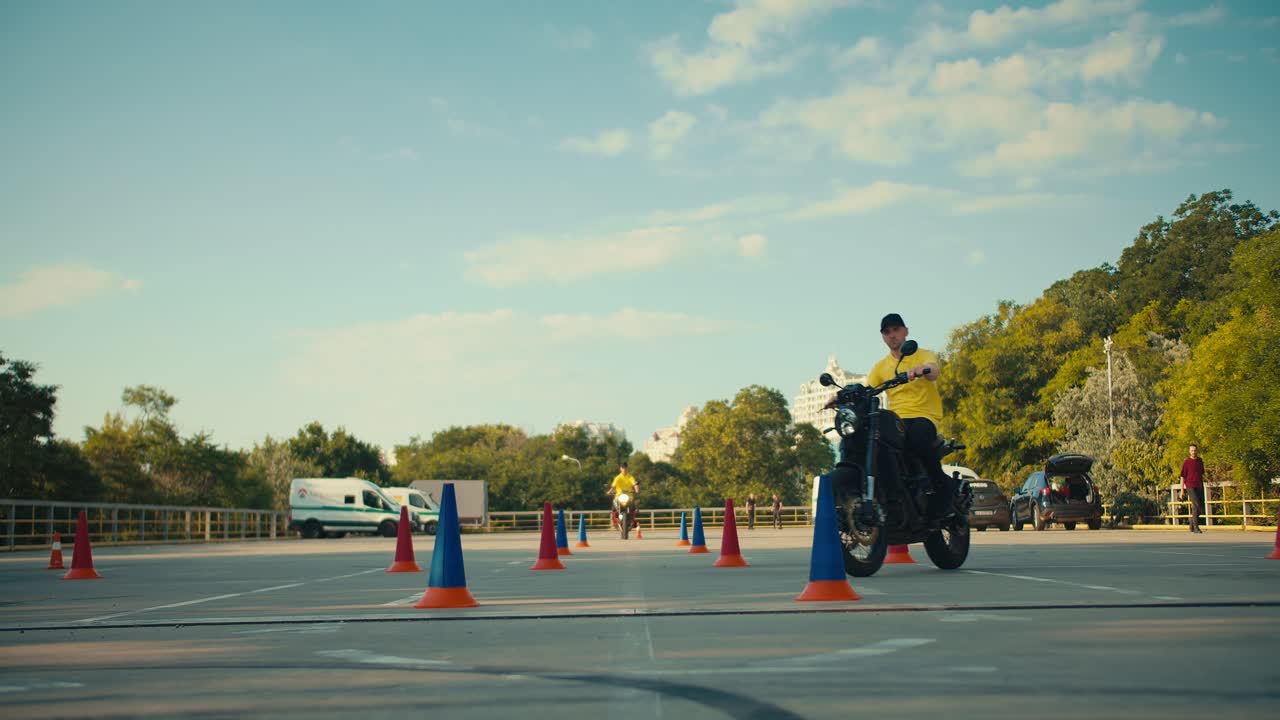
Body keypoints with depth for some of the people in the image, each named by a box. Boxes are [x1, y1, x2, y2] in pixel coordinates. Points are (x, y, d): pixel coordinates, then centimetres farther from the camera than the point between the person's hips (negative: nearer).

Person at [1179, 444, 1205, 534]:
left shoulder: (1200, 461, 11)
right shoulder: (1186, 462, -4)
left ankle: (1192, 525, 26)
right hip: (1190, 486, -6)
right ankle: (1195, 527, -11)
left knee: (1201, 507, 8)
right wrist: (1182, 490, -6)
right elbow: (1183, 476, -3)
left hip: (1199, 486, 6)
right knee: (1196, 505, -16)